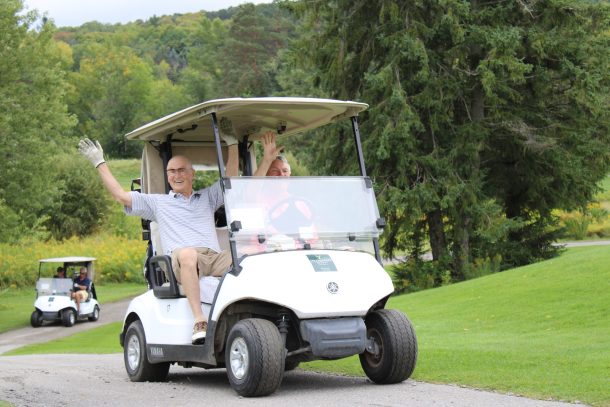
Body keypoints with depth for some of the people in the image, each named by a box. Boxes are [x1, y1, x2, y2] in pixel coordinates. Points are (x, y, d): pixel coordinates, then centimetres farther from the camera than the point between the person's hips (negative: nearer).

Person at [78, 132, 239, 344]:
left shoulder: (207, 197, 34)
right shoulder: (157, 202, 28)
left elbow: (231, 179, 26)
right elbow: (120, 195, 24)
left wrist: (232, 144, 21)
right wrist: (100, 163, 26)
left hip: (216, 258, 2)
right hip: (180, 261, -2)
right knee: (188, 253, -42)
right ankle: (199, 321, -46)